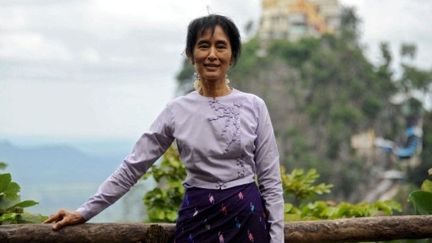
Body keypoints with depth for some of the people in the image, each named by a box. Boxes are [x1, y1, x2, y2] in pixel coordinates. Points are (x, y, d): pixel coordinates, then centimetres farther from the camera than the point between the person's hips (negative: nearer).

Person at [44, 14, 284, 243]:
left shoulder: (254, 106, -1)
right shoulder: (177, 111, 0)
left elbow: (270, 179, 1)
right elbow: (133, 165, 4)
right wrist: (85, 211, 2)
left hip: (247, 217, 0)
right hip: (198, 218, 1)